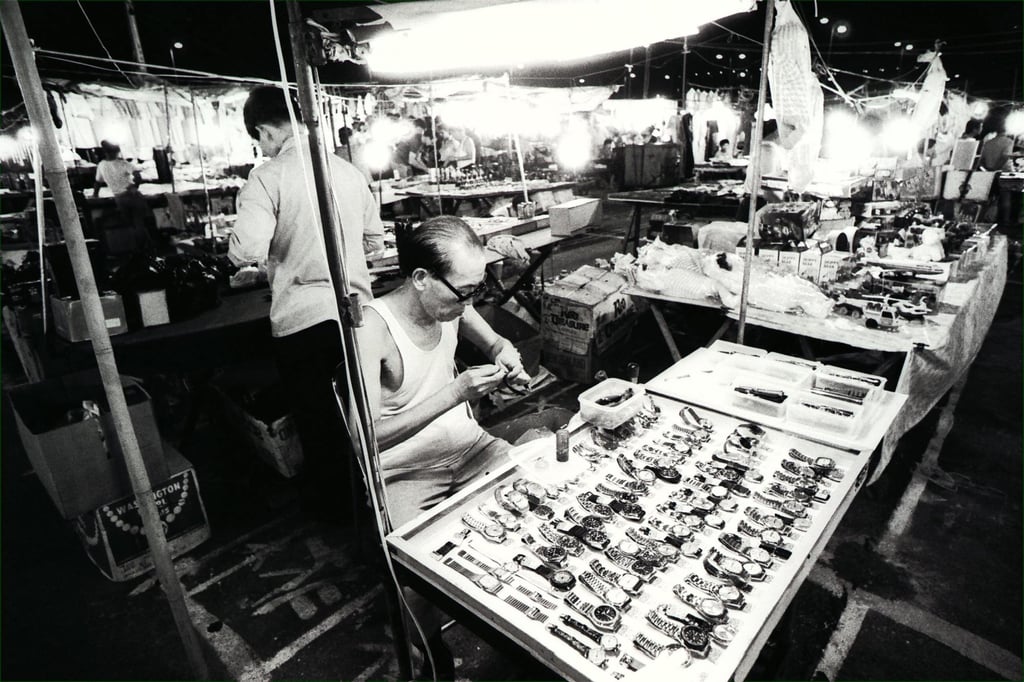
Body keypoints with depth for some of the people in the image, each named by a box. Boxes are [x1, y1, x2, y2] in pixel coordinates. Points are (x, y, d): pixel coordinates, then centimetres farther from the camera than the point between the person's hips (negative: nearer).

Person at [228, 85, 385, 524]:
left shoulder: (268, 177, -9)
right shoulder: (348, 170, 6)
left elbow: (247, 251, -19)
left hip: (302, 318, -5)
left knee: (317, 419, 15)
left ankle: (329, 501, 34)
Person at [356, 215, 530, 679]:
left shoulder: (451, 303, -6)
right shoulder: (371, 327, -24)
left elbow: (494, 342, 14)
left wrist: (506, 355, -11)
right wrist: (456, 392, -32)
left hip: (469, 447, 6)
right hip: (404, 473, -5)